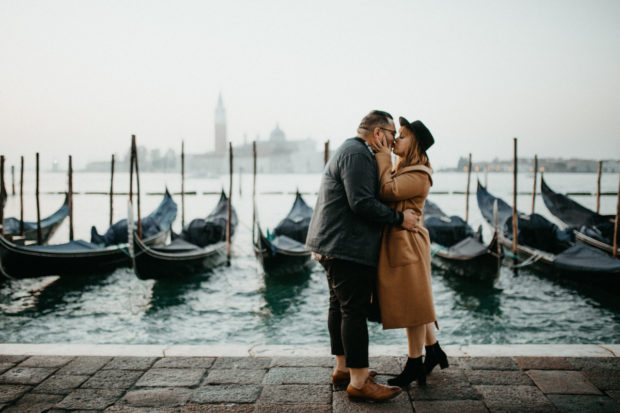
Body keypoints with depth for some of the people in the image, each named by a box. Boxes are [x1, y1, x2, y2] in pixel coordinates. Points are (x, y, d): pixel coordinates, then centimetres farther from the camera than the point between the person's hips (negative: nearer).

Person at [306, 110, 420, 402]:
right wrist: (399, 218, -14)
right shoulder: (358, 154, -14)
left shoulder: (349, 151, 22)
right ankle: (359, 381, -4)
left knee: (340, 306, 16)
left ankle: (343, 368, 27)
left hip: (333, 245, 12)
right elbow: (362, 203, -23)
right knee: (355, 311, -9)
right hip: (347, 246, -12)